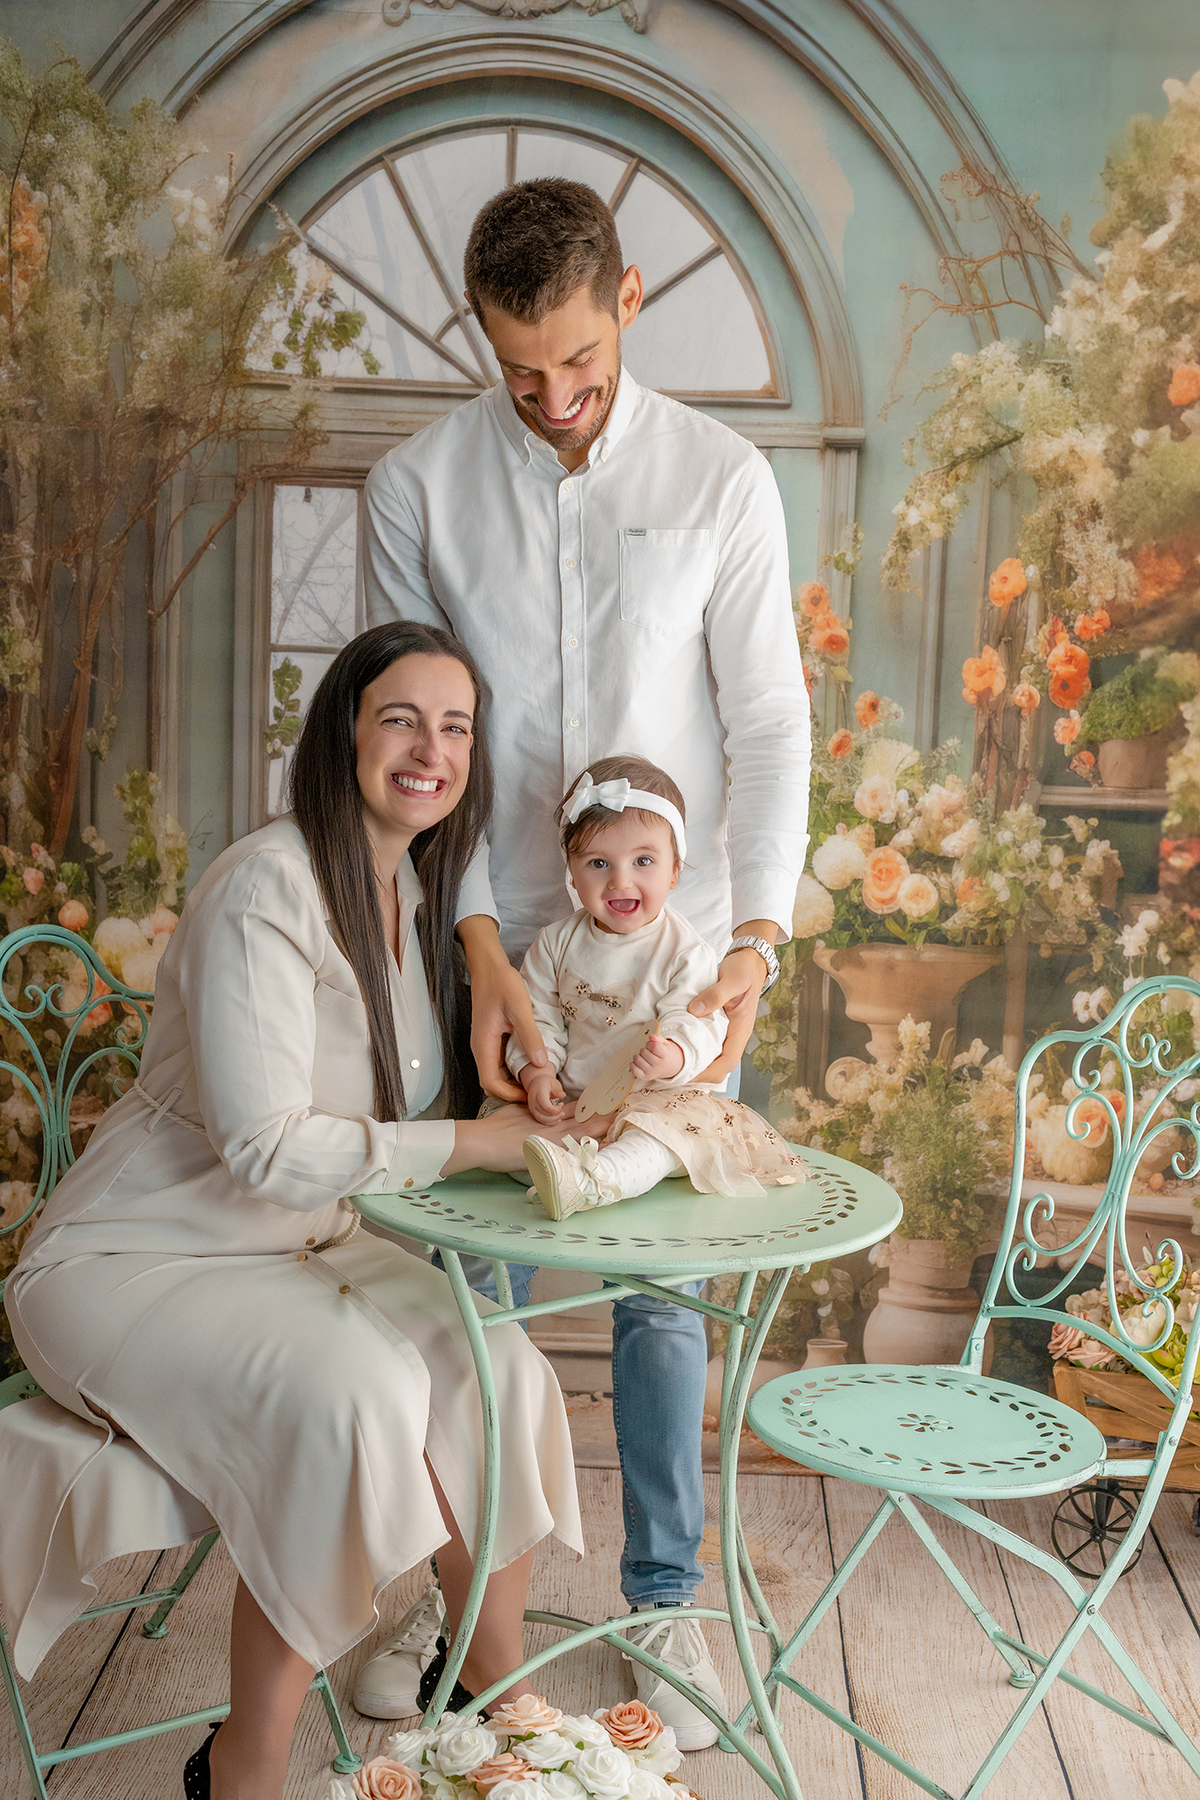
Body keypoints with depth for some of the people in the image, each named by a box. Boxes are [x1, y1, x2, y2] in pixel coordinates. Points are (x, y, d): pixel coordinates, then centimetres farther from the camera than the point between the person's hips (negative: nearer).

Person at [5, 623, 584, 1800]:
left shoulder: (413, 887, 5)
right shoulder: (267, 888, -22)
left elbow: (410, 1096, 14)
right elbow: (265, 1149, -26)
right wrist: (475, 1142, -24)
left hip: (303, 1248, 8)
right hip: (133, 1263, -7)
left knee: (499, 1372, -14)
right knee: (350, 1393, -31)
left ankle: (495, 1682, 9)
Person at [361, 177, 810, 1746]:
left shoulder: (722, 480, -2)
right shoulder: (418, 486, -1)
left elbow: (769, 724, -3)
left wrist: (757, 937, -14)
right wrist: (478, 948, -12)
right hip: (491, 948, 1)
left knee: (665, 1290, 8)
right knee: (474, 1281, 9)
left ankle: (663, 1601, 27)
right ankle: (442, 1590, 29)